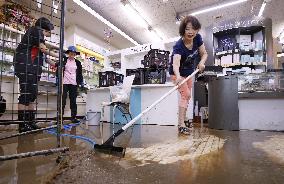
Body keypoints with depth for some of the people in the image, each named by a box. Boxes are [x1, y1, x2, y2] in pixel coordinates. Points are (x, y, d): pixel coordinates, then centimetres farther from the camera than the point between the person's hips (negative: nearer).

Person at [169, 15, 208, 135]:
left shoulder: (198, 39, -16)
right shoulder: (179, 46, -35)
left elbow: (204, 54, -5)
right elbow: (175, 63, -51)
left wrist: (201, 62, -28)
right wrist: (178, 77, -71)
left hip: (189, 72, 7)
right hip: (177, 73, -7)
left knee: (186, 96, 11)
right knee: (186, 94, -20)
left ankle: (182, 123, 24)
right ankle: (181, 125, -16)